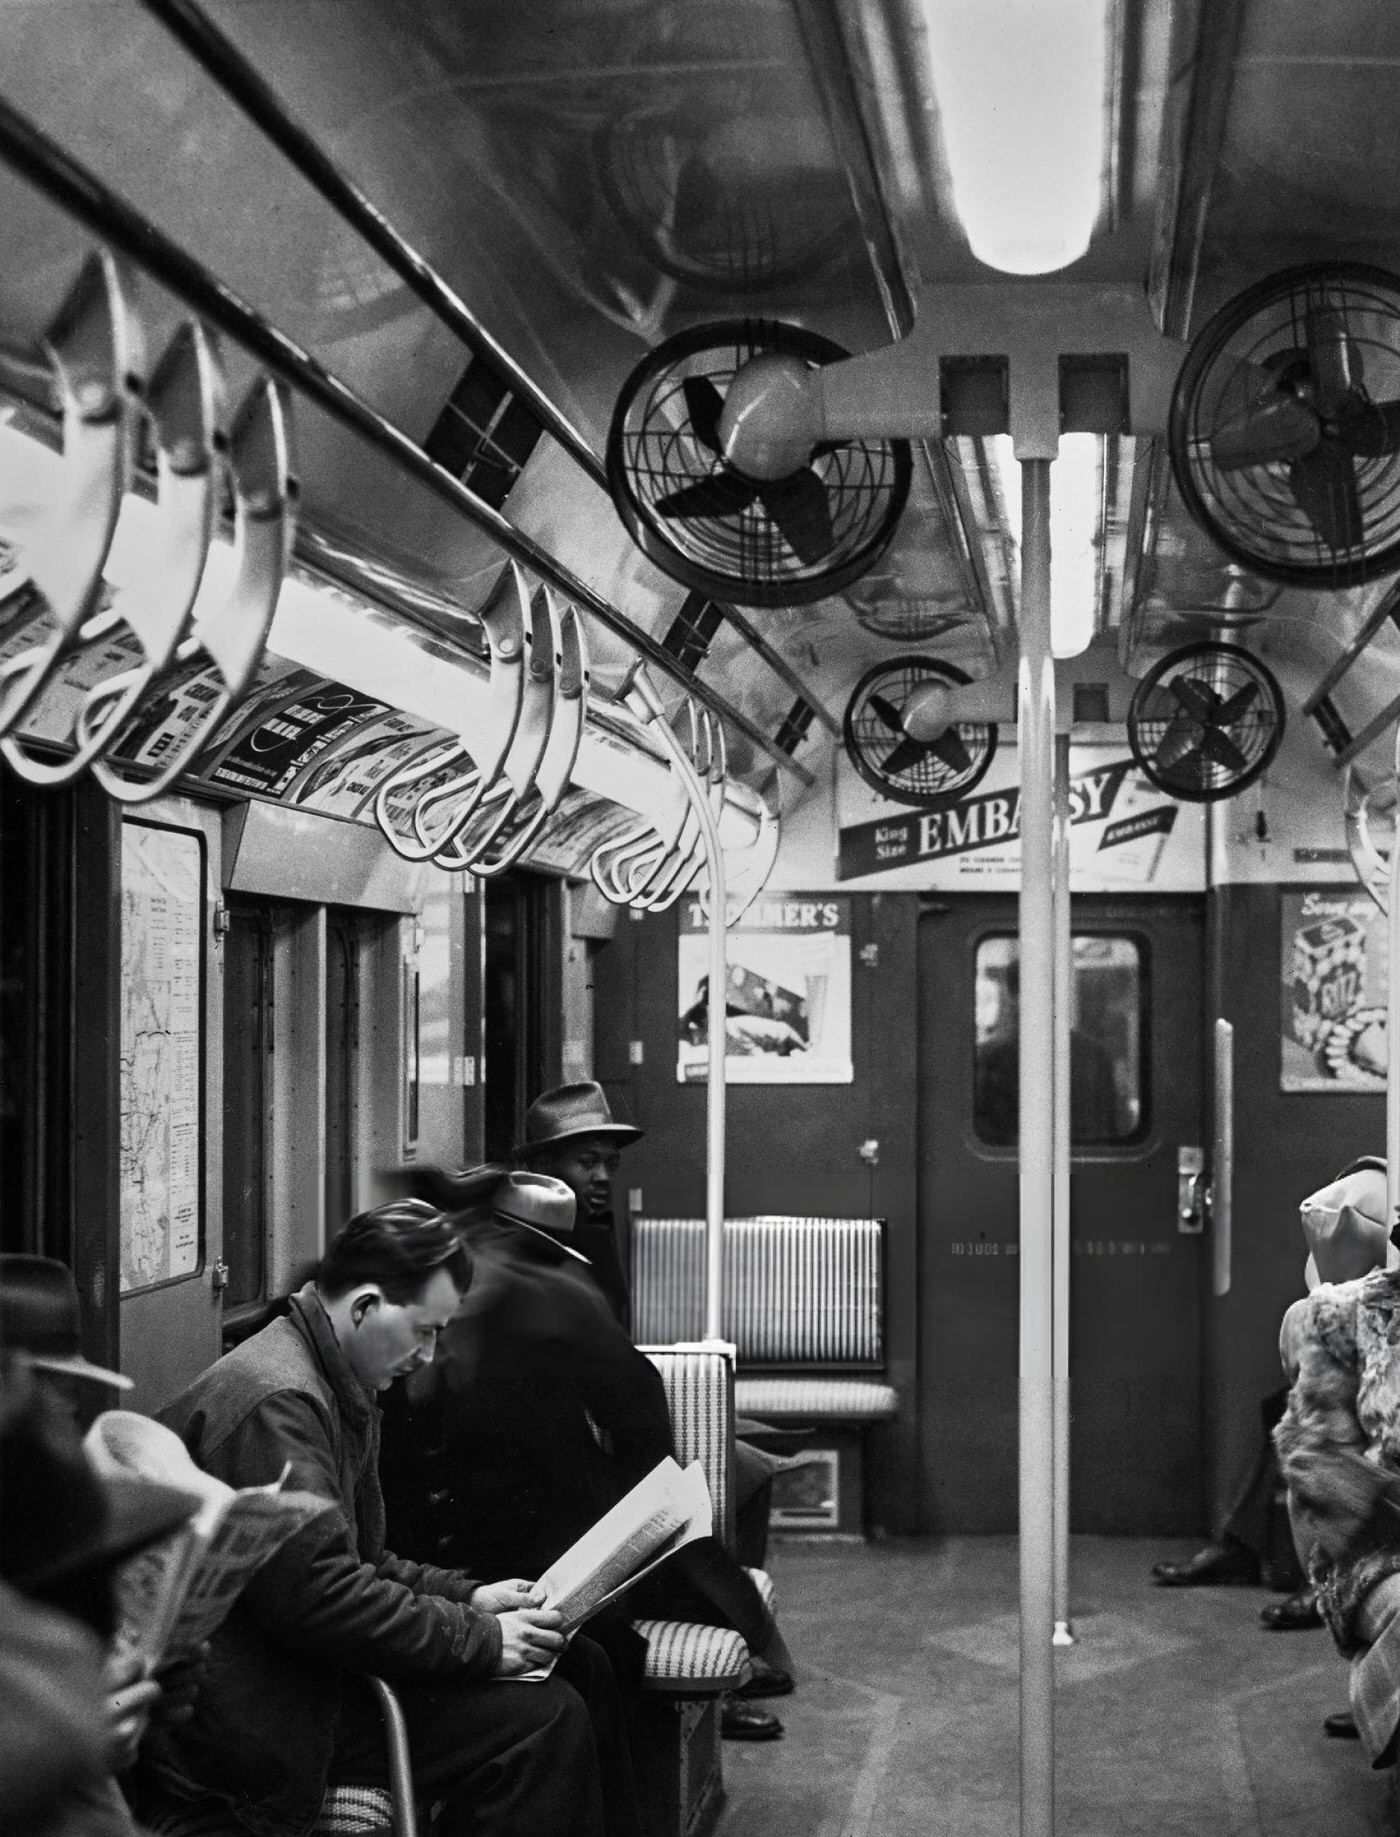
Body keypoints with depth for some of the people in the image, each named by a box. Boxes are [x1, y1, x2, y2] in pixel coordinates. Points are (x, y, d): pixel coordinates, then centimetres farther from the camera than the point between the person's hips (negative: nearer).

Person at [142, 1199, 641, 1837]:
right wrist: (479, 1640, -19)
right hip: (263, 1716, -11)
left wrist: (466, 1598, 7)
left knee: (578, 1665, 6)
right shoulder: (275, 1401, -20)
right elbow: (320, 1598, -26)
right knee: (542, 1721, -20)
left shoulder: (341, 1394, 15)